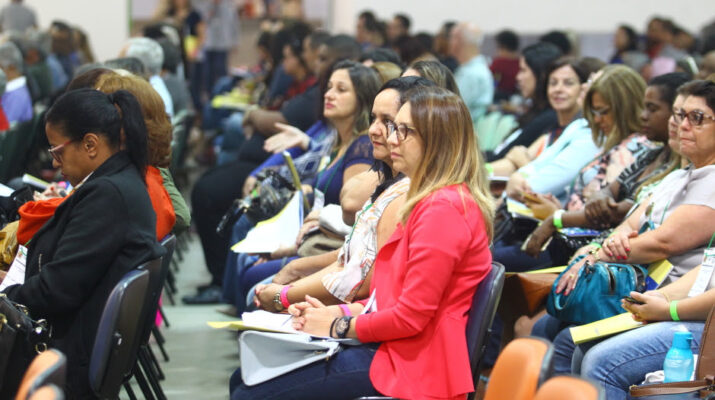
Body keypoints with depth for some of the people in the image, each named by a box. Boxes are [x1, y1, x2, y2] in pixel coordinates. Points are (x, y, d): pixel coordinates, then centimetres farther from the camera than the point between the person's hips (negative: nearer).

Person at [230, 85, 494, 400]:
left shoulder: (443, 208, -17)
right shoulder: (433, 200, 18)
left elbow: (411, 315, -20)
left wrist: (338, 325, -7)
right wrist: (338, 312, 8)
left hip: (411, 370, -11)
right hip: (392, 350, 11)